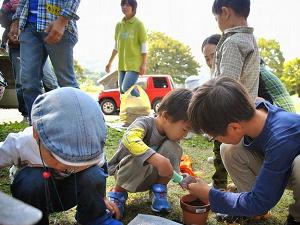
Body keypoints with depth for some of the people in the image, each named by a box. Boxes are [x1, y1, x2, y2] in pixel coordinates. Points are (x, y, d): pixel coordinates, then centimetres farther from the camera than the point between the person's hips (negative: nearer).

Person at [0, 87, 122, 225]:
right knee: (31, 180, -35)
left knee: (93, 175, -30)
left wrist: (99, 197, 1)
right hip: (36, 195, -1)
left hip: (68, 193, 1)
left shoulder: (89, 148, -24)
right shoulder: (19, 144, -30)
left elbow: (101, 166, -3)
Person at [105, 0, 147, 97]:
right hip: (122, 64, 7)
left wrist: (144, 64, -13)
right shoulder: (119, 25, 11)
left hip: (134, 64, -6)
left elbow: (144, 46, -7)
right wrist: (110, 62, 18)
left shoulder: (138, 24, -6)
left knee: (127, 88, -17)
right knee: (122, 91, 8)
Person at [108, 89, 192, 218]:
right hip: (123, 172, -4)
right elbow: (129, 139, -50)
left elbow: (172, 160, 0)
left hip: (150, 177, 4)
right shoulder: (144, 123, -28)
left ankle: (159, 190, -4)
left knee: (172, 147, -20)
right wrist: (157, 159, -57)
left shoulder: (171, 134, -9)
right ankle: (118, 192, -11)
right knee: (138, 160, -39)